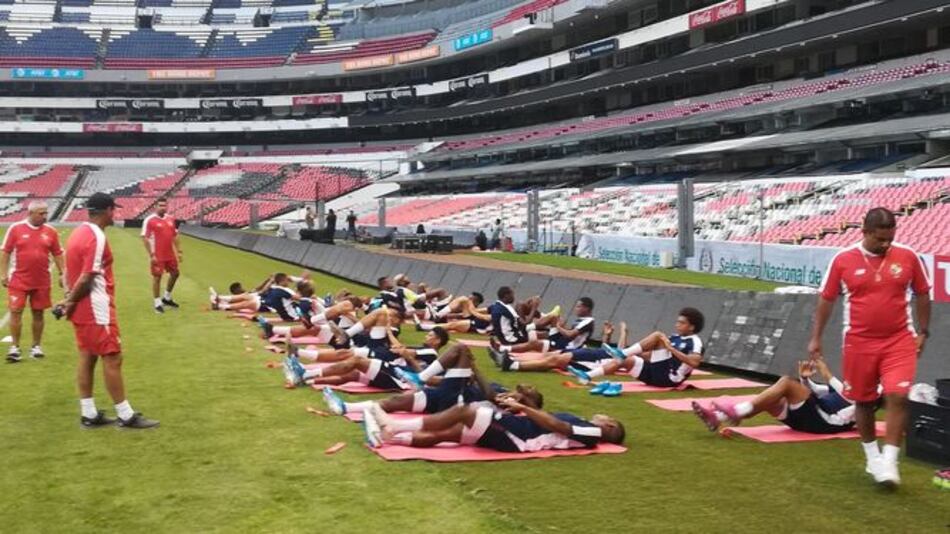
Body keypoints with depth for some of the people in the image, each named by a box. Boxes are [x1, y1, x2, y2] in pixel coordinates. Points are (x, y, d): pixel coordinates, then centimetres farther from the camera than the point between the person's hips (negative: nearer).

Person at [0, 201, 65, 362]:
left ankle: (36, 346, 19)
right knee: (16, 312, -3)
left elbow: (57, 254, 10)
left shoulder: (50, 231, 2)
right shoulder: (15, 228, -4)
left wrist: (61, 274, 4)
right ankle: (15, 347, 4)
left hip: (42, 281, 2)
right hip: (19, 280, -2)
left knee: (38, 313, 8)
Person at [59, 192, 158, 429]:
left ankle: (89, 414, 17)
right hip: (96, 309, -10)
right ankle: (126, 416, 0)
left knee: (87, 357, 12)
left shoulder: (78, 233, 10)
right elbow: (87, 278, -22)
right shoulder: (97, 237, -19)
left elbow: (70, 270, 11)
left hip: (82, 308, 10)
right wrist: (71, 303, -9)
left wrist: (69, 299, 5)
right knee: (112, 358, -4)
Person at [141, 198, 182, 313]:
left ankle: (167, 298, 31)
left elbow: (175, 236, 16)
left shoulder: (170, 219, 8)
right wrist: (151, 255, -17)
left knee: (175, 273, 14)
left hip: (170, 254, 7)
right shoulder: (149, 220, -11)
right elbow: (145, 238, -12)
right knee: (157, 277, -1)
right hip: (157, 256, -7)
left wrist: (179, 251, 11)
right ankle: (157, 303, 9)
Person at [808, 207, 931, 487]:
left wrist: (923, 332, 8)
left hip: (899, 340, 0)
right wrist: (816, 338, 5)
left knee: (897, 397, -14)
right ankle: (872, 457, 28)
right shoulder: (843, 260, -5)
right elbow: (826, 299, 4)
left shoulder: (908, 257, -3)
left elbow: (922, 295, 10)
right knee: (864, 401, 10)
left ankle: (889, 461, -6)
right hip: (859, 342, 0)